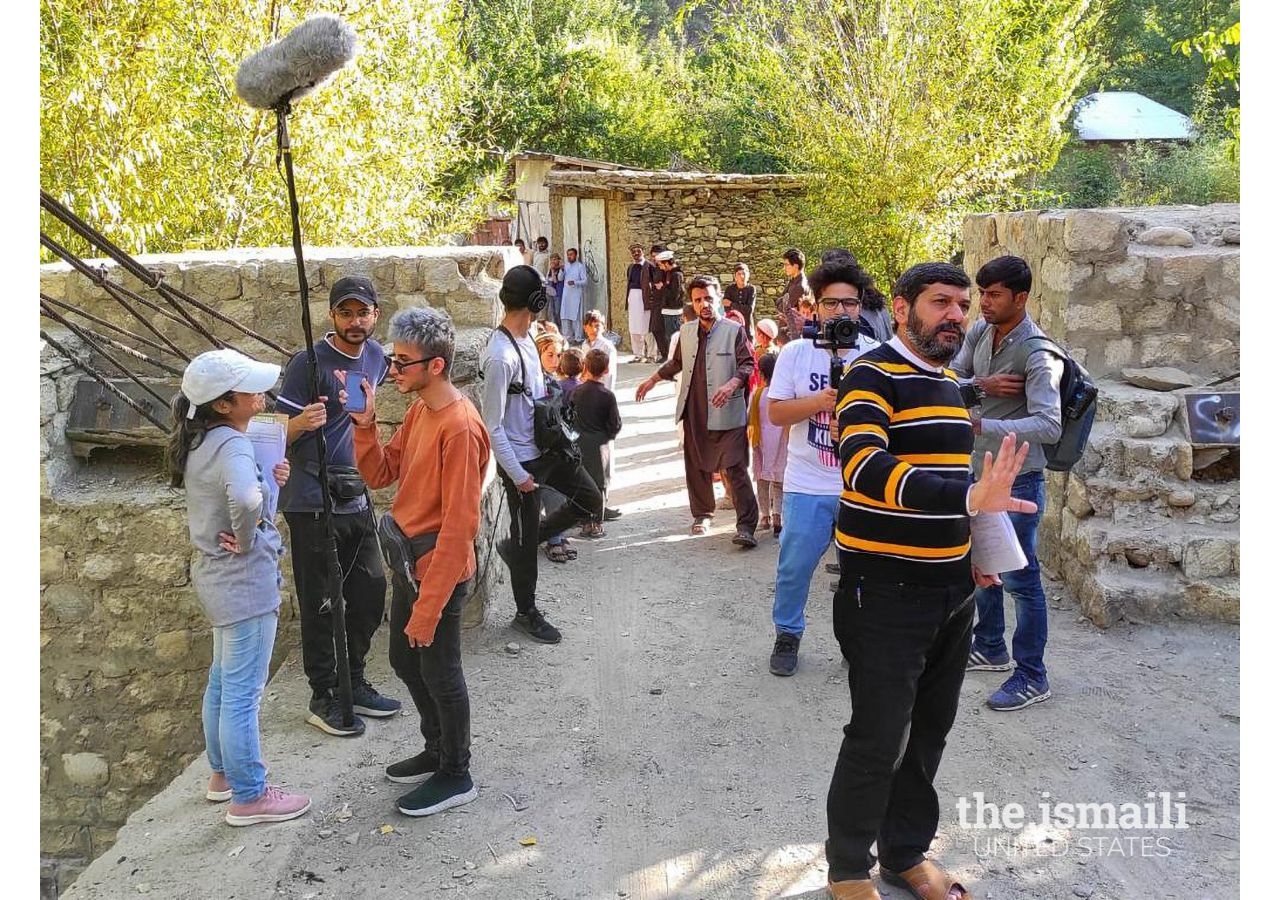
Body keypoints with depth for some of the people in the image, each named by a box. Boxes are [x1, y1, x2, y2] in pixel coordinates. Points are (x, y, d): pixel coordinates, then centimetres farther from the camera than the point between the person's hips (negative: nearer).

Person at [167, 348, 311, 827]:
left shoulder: (201, 440, 5)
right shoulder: (231, 445, -24)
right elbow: (246, 501, -44)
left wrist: (271, 479, -1)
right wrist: (247, 541, -24)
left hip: (217, 575, 10)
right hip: (244, 579, -10)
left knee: (223, 681, 23)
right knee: (244, 693, 2)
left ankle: (223, 773, 39)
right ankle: (249, 797, 15)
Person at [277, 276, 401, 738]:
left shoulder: (374, 355, 6)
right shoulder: (310, 363, -15)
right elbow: (279, 432, -15)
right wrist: (302, 422, -35)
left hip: (356, 499, 7)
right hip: (312, 505, -7)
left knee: (370, 594, 12)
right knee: (320, 605, 2)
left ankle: (353, 683, 28)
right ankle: (324, 698, 17)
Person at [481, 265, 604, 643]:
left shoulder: (526, 340, 4)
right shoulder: (501, 356, -25)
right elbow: (492, 427, -23)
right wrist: (517, 474, -20)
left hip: (547, 448, 9)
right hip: (522, 460, -9)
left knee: (590, 500, 17)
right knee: (526, 540, 6)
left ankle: (517, 545, 27)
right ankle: (526, 613, 26)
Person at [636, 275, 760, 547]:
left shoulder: (734, 331, -5)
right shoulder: (686, 331, 12)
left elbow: (748, 364, -8)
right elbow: (676, 362, 27)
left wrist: (731, 384, -24)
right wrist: (653, 379, 28)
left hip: (727, 413, -6)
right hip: (694, 412, 6)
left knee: (736, 468, -9)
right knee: (696, 467, 14)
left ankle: (746, 525, -7)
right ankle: (702, 515, 31)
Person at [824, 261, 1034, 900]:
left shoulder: (949, 380, 13)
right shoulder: (872, 376, -14)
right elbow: (865, 466, -31)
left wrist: (971, 549, 16)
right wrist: (970, 499, -43)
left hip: (951, 589, 8)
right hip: (885, 591, -8)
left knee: (929, 731, 18)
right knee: (879, 741, 1)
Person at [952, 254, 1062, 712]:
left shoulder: (1036, 352, -21)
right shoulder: (979, 332, 1)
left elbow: (1048, 425, -29)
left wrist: (979, 424, -38)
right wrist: (980, 386, -19)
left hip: (1016, 479, -8)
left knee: (1021, 580, 1)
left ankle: (1031, 677, 14)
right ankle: (990, 649, 38)